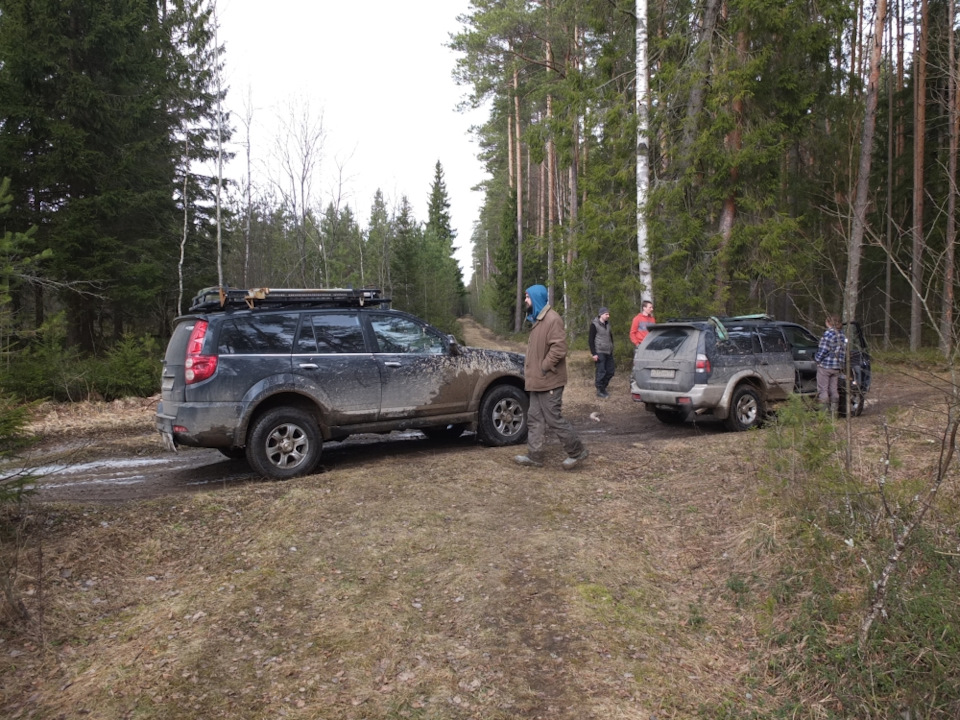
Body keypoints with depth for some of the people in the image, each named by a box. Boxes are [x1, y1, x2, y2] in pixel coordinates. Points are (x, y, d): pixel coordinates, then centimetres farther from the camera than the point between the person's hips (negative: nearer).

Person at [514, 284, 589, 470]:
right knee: (534, 419, 12)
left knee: (554, 419, -4)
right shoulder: (538, 319, 14)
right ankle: (534, 456, 18)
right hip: (538, 380, 10)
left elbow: (559, 348, -24)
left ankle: (577, 452, 9)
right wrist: (529, 368, 14)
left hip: (548, 380, -10)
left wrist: (544, 368, -20)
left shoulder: (552, 319, -18)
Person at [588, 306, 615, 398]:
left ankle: (603, 386, 23)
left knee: (610, 371, 7)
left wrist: (612, 349, 15)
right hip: (600, 353, -7)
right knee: (601, 372, -4)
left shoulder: (607, 324, 14)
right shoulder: (594, 325, -7)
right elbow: (591, 340, -10)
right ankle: (600, 391, 6)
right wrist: (594, 353, -15)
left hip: (609, 352, 7)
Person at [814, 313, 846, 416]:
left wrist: (817, 359, 1)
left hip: (825, 366, -7)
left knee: (822, 389, -2)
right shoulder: (842, 335, 11)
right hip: (837, 367, 7)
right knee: (833, 390, 12)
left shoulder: (829, 333, -13)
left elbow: (823, 350, -15)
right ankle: (834, 412, 14)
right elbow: (845, 352, 15)